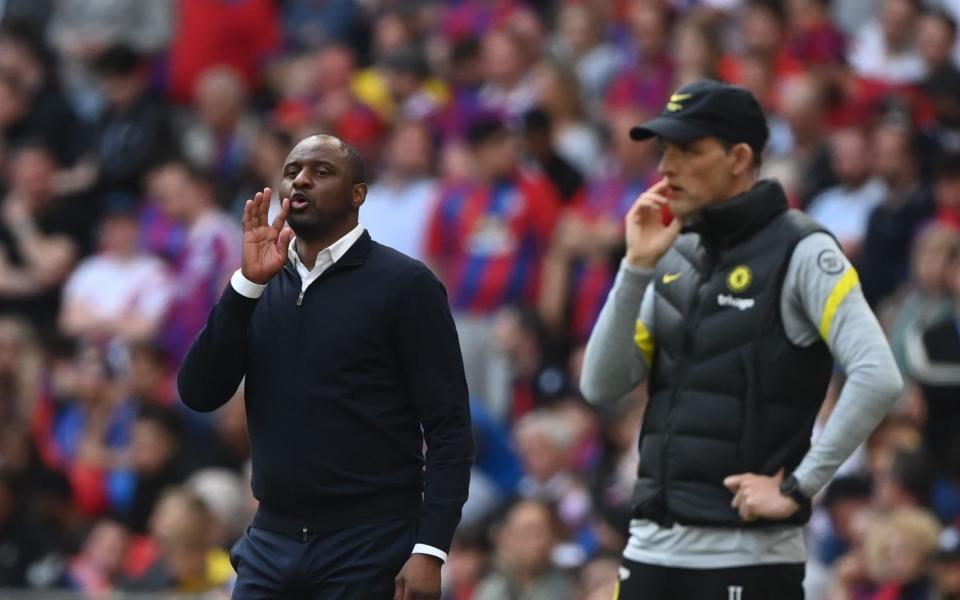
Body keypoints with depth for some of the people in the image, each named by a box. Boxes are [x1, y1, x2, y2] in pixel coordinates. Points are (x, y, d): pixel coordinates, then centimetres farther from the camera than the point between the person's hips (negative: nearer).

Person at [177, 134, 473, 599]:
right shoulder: (263, 288, 11)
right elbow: (199, 394, 1)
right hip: (271, 543, 4)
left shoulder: (403, 285, -4)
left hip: (370, 548, -4)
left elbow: (448, 429, -7)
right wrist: (248, 283, -9)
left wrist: (430, 550, -17)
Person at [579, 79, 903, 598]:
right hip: (652, 550, 7)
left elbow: (878, 380, -18)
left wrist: (797, 488, -16)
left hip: (748, 558, -7)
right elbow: (602, 386, 8)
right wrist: (636, 267, -2)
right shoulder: (676, 257, 14)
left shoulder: (801, 254, -7)